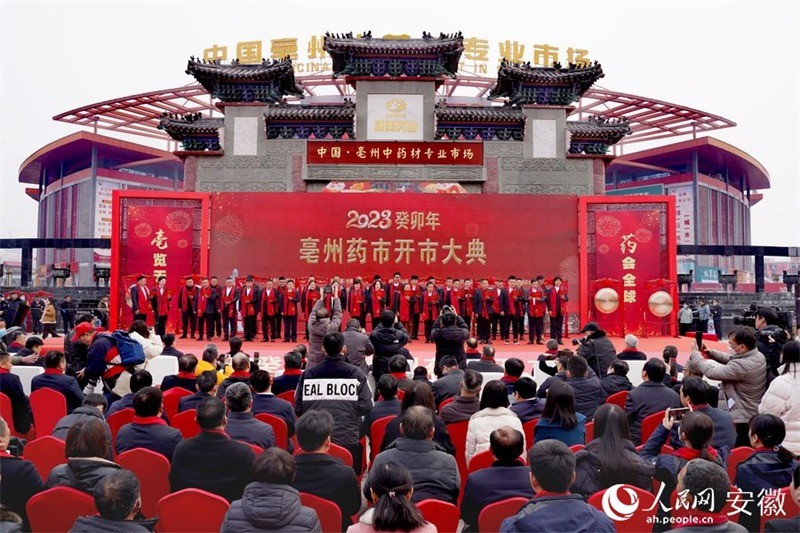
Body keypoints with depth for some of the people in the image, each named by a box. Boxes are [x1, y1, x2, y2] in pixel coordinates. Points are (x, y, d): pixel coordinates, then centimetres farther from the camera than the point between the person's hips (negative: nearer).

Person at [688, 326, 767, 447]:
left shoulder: (742, 366, -32)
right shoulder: (758, 355, -2)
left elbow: (711, 372, -28)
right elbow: (731, 359, 14)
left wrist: (694, 355, -13)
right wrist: (711, 353, 1)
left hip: (742, 419, -10)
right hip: (754, 414, 10)